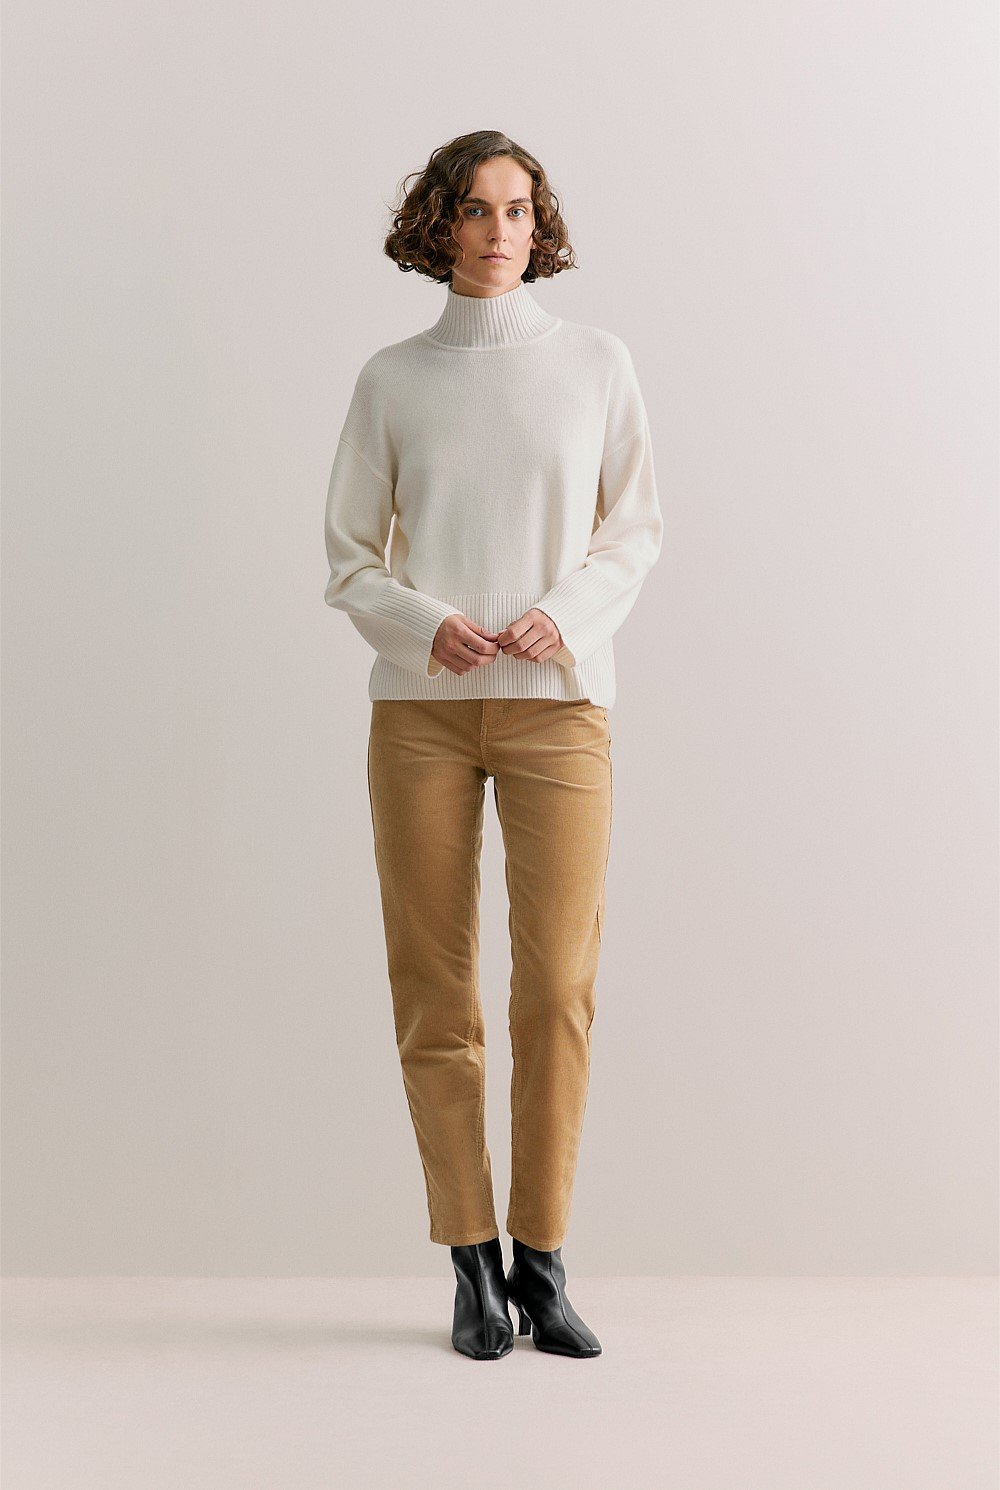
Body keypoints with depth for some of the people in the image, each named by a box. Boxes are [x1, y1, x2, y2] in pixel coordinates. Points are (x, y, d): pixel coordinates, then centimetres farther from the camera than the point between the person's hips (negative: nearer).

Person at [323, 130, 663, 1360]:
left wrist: (567, 613, -10)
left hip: (556, 703, 0)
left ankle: (542, 1264, 7)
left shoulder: (595, 363, 7)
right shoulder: (391, 380, 7)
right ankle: (474, 1264, 12)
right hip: (420, 705, 1)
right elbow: (349, 559, 7)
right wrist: (425, 624, -12)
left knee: (558, 987, -6)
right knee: (433, 990, 1)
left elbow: (636, 529, 8)